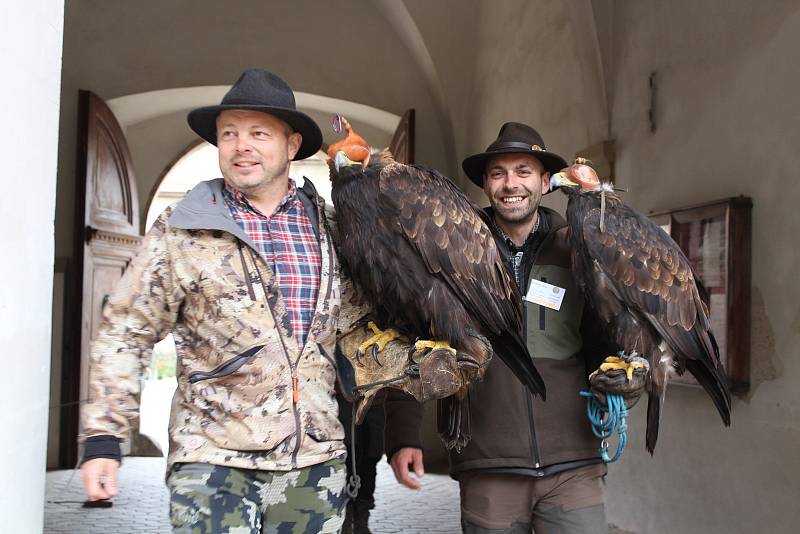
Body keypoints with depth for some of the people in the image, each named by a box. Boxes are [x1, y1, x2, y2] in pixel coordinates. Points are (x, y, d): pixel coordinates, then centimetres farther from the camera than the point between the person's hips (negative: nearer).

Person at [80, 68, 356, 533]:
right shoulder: (181, 230, 0)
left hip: (318, 461, 3)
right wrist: (103, 437, -3)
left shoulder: (330, 228, 9)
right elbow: (124, 334, 2)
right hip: (215, 460, -3)